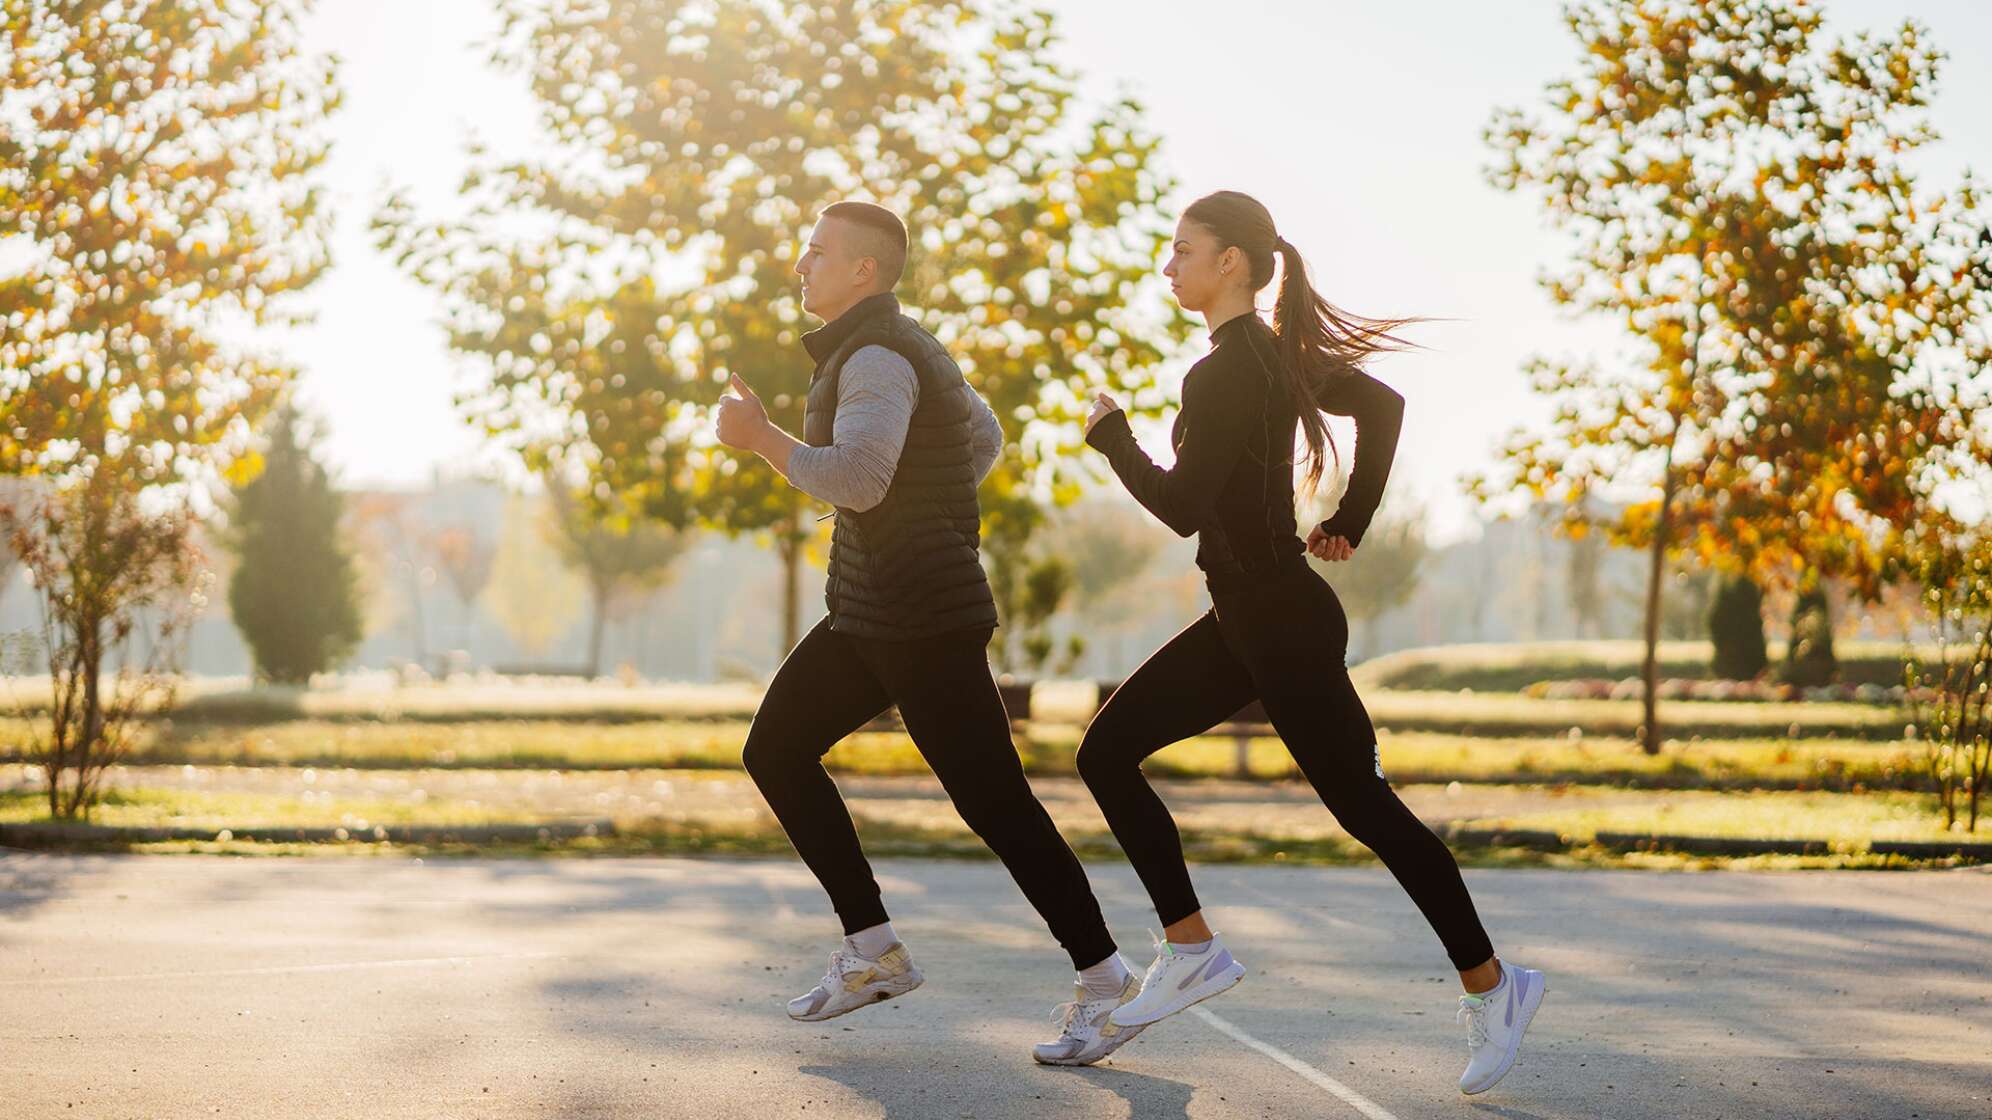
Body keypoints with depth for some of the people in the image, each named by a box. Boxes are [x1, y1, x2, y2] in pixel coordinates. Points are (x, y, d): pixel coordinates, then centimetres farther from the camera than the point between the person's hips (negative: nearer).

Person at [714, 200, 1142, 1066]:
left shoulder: (878, 356, -17)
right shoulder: (901, 346, 16)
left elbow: (856, 480, -31)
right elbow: (983, 438, 29)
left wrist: (759, 437, -18)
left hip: (923, 618, -11)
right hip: (874, 609, 11)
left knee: (993, 801, -7)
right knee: (774, 751, 9)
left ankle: (1106, 983, 2)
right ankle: (873, 951, 11)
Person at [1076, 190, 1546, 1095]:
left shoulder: (1224, 373, -19)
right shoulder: (1276, 352, 9)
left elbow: (1182, 508, -22)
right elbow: (1383, 405, 19)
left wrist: (1111, 435, -6)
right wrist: (1349, 525, 18)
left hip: (1282, 623, -10)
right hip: (1246, 617, 10)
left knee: (1364, 807, -1)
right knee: (1105, 754, 7)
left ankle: (1490, 986, 11)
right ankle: (1190, 950, 10)